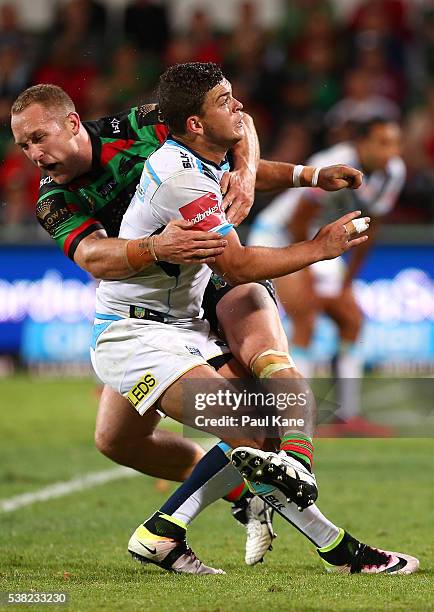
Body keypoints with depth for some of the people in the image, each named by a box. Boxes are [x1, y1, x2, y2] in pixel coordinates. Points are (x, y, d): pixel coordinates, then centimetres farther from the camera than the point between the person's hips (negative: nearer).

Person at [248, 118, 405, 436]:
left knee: (352, 320, 3)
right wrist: (307, 273, -14)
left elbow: (368, 231, 1)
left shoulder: (393, 172, -9)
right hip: (278, 237, -8)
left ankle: (347, 417, 9)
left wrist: (347, 282, 3)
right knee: (306, 321, -20)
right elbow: (298, 221, -23)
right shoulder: (333, 168, -31)